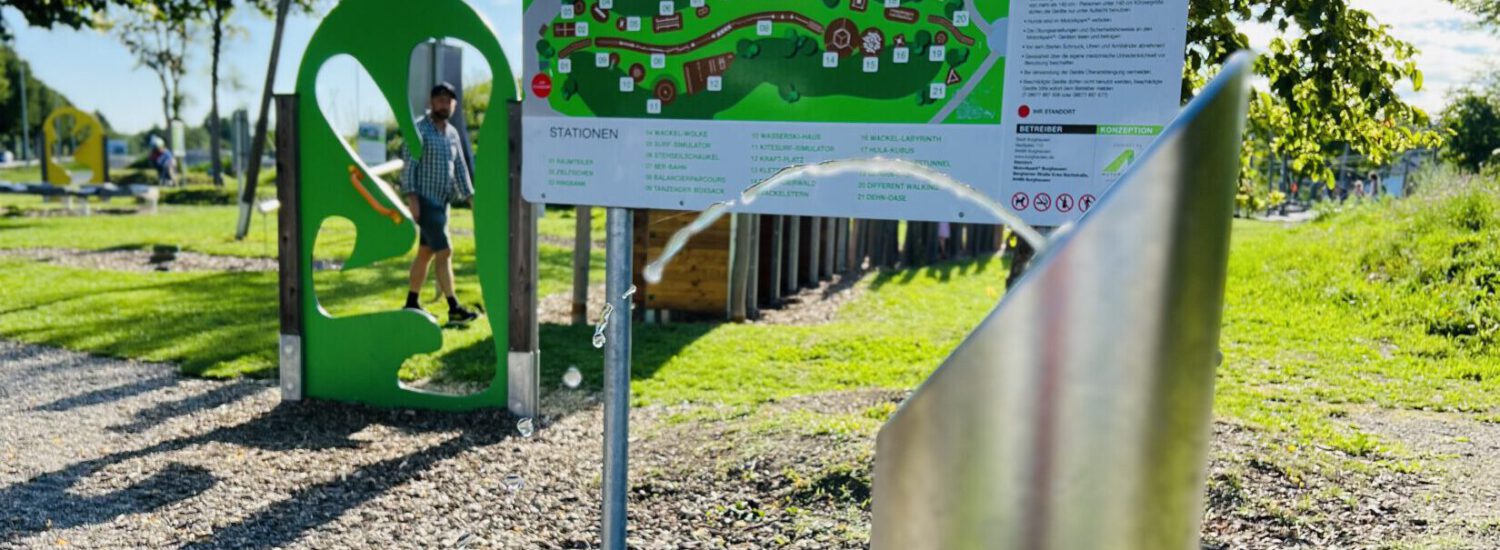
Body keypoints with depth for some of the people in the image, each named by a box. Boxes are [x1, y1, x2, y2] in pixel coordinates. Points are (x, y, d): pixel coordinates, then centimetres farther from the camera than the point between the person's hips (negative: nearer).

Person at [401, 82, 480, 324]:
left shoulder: (453, 133, 14)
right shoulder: (419, 129, -7)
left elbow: (460, 167, 15)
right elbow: (409, 165, -11)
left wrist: (470, 196, 8)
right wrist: (411, 196, -19)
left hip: (442, 202, 7)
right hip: (425, 201, -7)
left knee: (426, 253, 12)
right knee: (444, 251, -12)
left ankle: (412, 303, 22)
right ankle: (454, 308, -10)